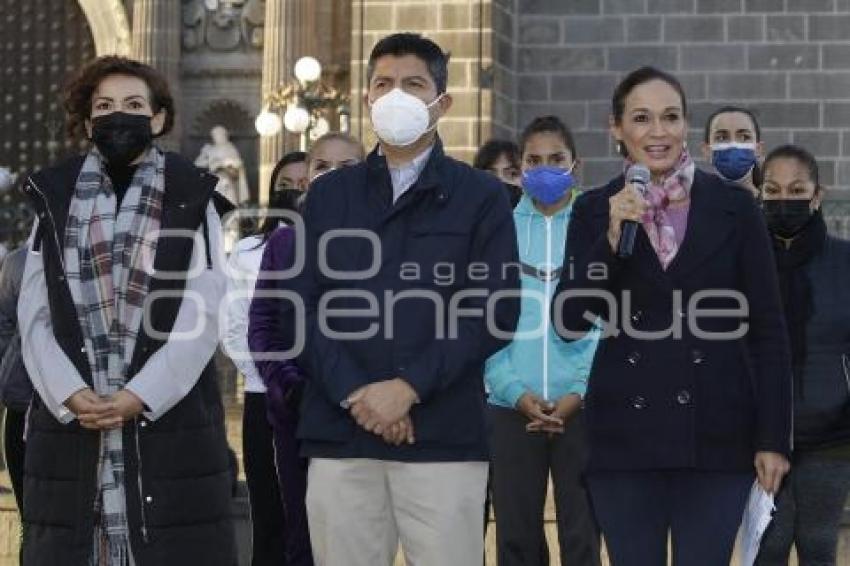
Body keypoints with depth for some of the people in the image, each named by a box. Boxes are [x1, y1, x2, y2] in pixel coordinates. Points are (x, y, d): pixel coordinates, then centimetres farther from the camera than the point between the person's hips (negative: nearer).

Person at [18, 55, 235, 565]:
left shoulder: (192, 201, 6)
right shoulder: (55, 201, 12)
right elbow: (34, 317, 5)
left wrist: (138, 396, -14)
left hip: (171, 419, -2)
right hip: (71, 422, 2)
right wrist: (71, 395, -11)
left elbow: (201, 317, -3)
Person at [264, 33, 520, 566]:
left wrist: (408, 387, -12)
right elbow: (299, 308, 7)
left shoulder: (481, 196, 7)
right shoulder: (328, 195, 15)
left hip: (445, 436, -2)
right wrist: (354, 393, -8)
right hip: (340, 435, 2)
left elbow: (495, 311, -2)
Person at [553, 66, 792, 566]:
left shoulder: (733, 207, 2)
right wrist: (613, 238, -15)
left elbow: (768, 329, 3)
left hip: (717, 433, -1)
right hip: (624, 432, 1)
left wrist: (774, 437, -2)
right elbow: (569, 324, -3)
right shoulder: (595, 211, 4)